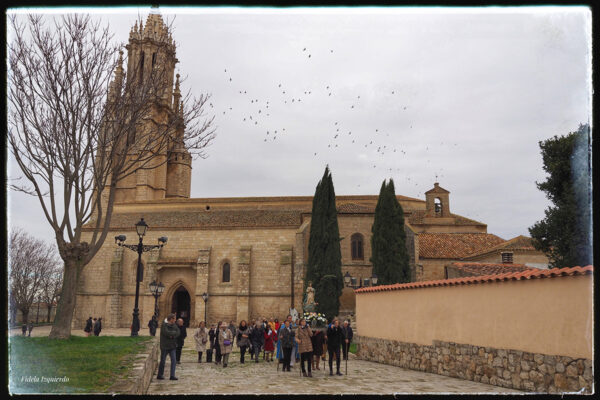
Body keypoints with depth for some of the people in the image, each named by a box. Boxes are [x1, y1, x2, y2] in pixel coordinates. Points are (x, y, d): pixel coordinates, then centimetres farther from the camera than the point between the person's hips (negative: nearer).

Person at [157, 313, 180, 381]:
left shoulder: (174, 325, 8)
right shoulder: (164, 325, -12)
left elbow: (178, 333, 1)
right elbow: (166, 333, -25)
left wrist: (173, 335, -17)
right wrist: (174, 332, -10)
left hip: (172, 346, 5)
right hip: (165, 346, -5)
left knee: (173, 360, -3)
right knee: (163, 361, 5)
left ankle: (172, 375, 0)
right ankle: (160, 375, 20)